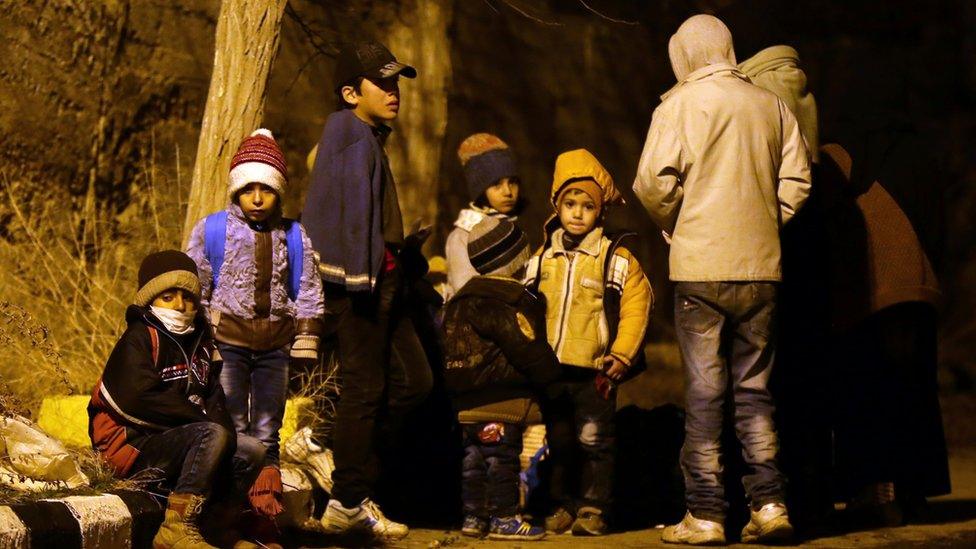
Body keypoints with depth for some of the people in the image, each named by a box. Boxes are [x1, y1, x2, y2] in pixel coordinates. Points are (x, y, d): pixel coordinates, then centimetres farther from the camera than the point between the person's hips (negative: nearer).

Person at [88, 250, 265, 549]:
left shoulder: (198, 342, 19)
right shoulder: (139, 339, -8)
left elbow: (213, 397, 13)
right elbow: (139, 401, -23)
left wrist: (221, 424, -12)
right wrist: (202, 419, -16)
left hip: (179, 440, 8)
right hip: (133, 446, -8)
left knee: (252, 450, -2)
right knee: (213, 435, -30)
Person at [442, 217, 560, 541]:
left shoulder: (465, 298, 16)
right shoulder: (505, 301, -15)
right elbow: (528, 347, -17)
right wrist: (551, 373, -2)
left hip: (467, 402, 9)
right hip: (500, 403, -9)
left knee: (474, 456, 12)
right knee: (502, 457, -3)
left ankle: (473, 516, 16)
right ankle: (502, 518, 0)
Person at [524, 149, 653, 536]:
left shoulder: (618, 261, 0)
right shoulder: (542, 260, 11)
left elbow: (634, 311, -5)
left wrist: (620, 357, -12)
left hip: (594, 372, -4)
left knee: (594, 441, -2)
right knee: (556, 442, 9)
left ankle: (593, 508, 7)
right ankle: (562, 505, 19)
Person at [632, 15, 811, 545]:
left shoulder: (680, 104, -3)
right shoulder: (770, 104, 8)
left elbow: (654, 182, -12)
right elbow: (797, 179, 6)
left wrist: (672, 224, 6)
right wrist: (764, 225, 14)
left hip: (702, 267, -4)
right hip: (762, 268, 4)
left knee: (704, 391, 0)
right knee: (754, 389, 11)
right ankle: (768, 504, 5)